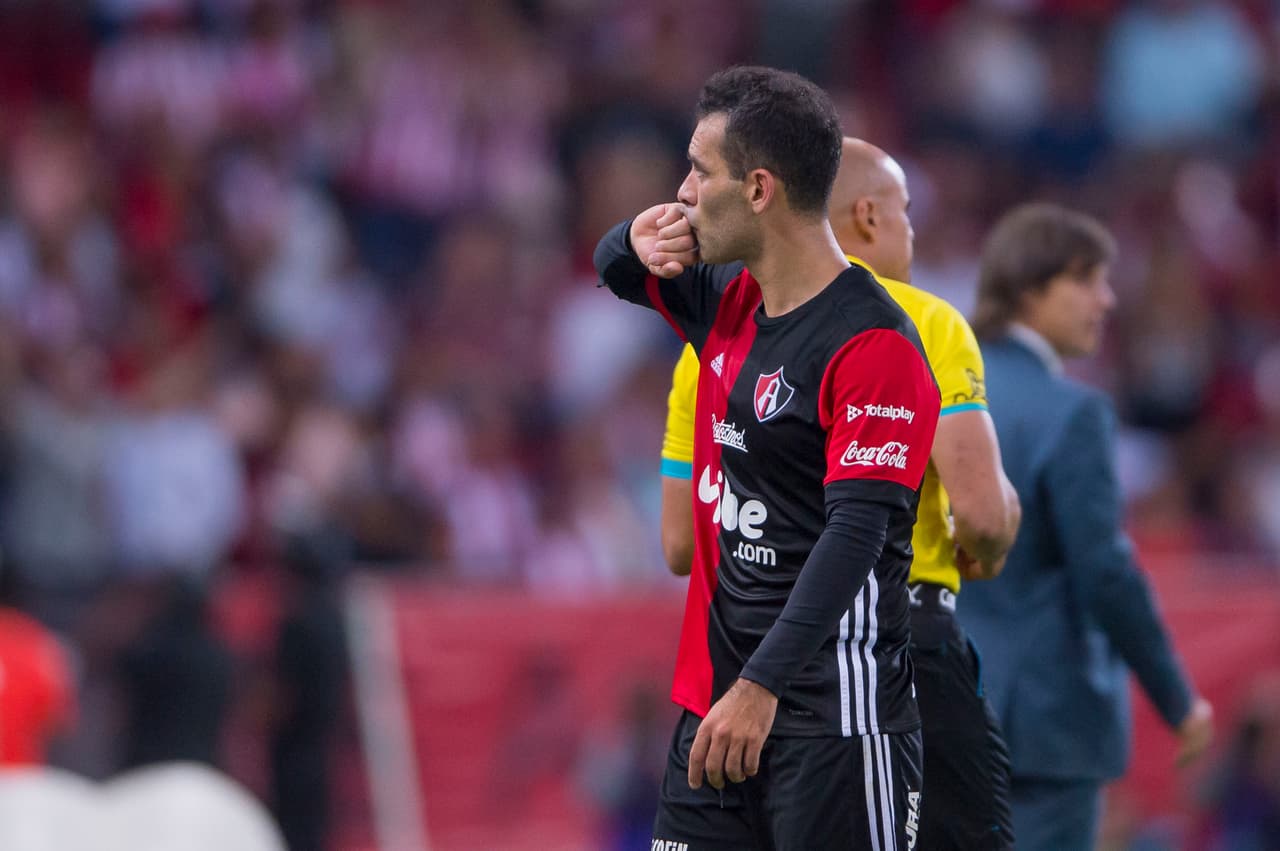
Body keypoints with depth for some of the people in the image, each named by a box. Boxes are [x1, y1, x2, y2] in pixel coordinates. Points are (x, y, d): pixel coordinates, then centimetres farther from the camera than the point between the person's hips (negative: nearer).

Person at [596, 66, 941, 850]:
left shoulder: (873, 347, -16)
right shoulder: (732, 302, 11)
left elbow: (855, 535, -23)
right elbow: (617, 271, 32)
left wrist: (762, 687, -31)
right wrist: (639, 242, 6)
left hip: (832, 718, -8)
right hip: (716, 698, 8)